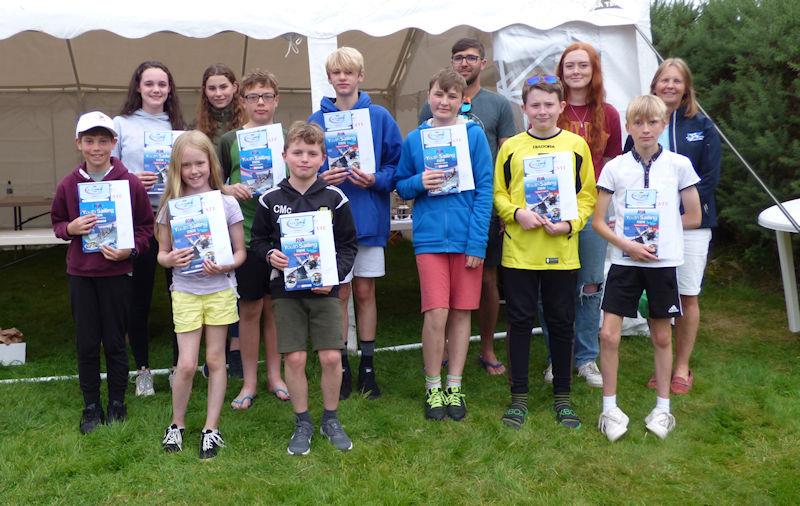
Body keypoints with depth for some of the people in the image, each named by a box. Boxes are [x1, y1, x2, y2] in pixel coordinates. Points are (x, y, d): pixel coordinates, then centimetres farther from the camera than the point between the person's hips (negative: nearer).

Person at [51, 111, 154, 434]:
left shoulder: (130, 183, -8)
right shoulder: (69, 184, 0)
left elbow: (146, 226, -1)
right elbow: (57, 222, 12)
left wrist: (130, 250, -16)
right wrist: (70, 229, -10)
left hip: (116, 273, -2)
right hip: (80, 274, 2)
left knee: (115, 342, 8)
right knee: (86, 344, 10)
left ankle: (117, 404, 24)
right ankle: (91, 407, 24)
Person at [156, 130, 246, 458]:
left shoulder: (226, 203, -3)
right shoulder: (171, 205, 0)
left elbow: (240, 252, 1)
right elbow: (162, 252, 5)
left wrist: (224, 266, -19)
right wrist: (170, 259, -18)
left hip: (220, 289, 0)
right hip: (185, 291, 0)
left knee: (215, 360, 8)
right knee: (187, 365, -1)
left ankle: (211, 428, 20)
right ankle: (177, 425, 22)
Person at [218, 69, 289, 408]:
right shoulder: (230, 140, 3)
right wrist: (230, 190, -14)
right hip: (245, 236, -1)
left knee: (275, 306, 10)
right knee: (250, 309, 5)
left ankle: (275, 376, 25)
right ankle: (249, 382, 19)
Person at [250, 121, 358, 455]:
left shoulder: (334, 198, -2)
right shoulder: (270, 199, 0)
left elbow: (349, 245, 3)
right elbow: (258, 239, 10)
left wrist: (334, 274, -11)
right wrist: (270, 255, -10)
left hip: (324, 289, 0)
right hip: (285, 289, 0)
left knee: (331, 357, -2)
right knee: (294, 359, 1)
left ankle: (331, 420, 21)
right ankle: (302, 423, 20)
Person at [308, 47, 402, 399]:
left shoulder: (380, 117, 1)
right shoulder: (317, 121, 2)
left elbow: (396, 164, 2)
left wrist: (376, 179, -16)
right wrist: (320, 179, -13)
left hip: (370, 218, 0)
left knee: (365, 293, 9)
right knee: (339, 294, 7)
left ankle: (367, 366, 21)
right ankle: (342, 367, 19)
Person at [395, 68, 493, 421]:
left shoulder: (474, 135, -1)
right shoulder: (414, 139, 5)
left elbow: (485, 190, -3)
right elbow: (401, 186, 12)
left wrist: (477, 242, -10)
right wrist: (419, 183, -12)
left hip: (467, 237, 0)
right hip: (430, 236, 0)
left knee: (461, 313, 8)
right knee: (436, 313, -6)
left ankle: (454, 386, 22)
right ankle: (432, 388, 12)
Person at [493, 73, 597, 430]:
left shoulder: (576, 145, 4)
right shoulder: (511, 147, 4)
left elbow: (588, 194, 5)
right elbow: (498, 193, 6)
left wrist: (570, 223, -10)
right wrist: (517, 213, -12)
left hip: (562, 251, 0)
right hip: (519, 251, 0)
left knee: (561, 323, 9)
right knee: (520, 322, 6)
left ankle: (562, 397, 24)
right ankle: (519, 397, 18)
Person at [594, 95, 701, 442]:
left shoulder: (678, 165, 0)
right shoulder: (615, 167, 0)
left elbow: (693, 217, 5)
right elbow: (598, 222, 0)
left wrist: (660, 229, 0)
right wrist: (627, 244, -14)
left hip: (663, 262, 0)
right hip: (624, 261, 0)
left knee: (662, 336, 10)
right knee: (608, 334, -4)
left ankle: (662, 408, 26)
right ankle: (610, 408, 11)